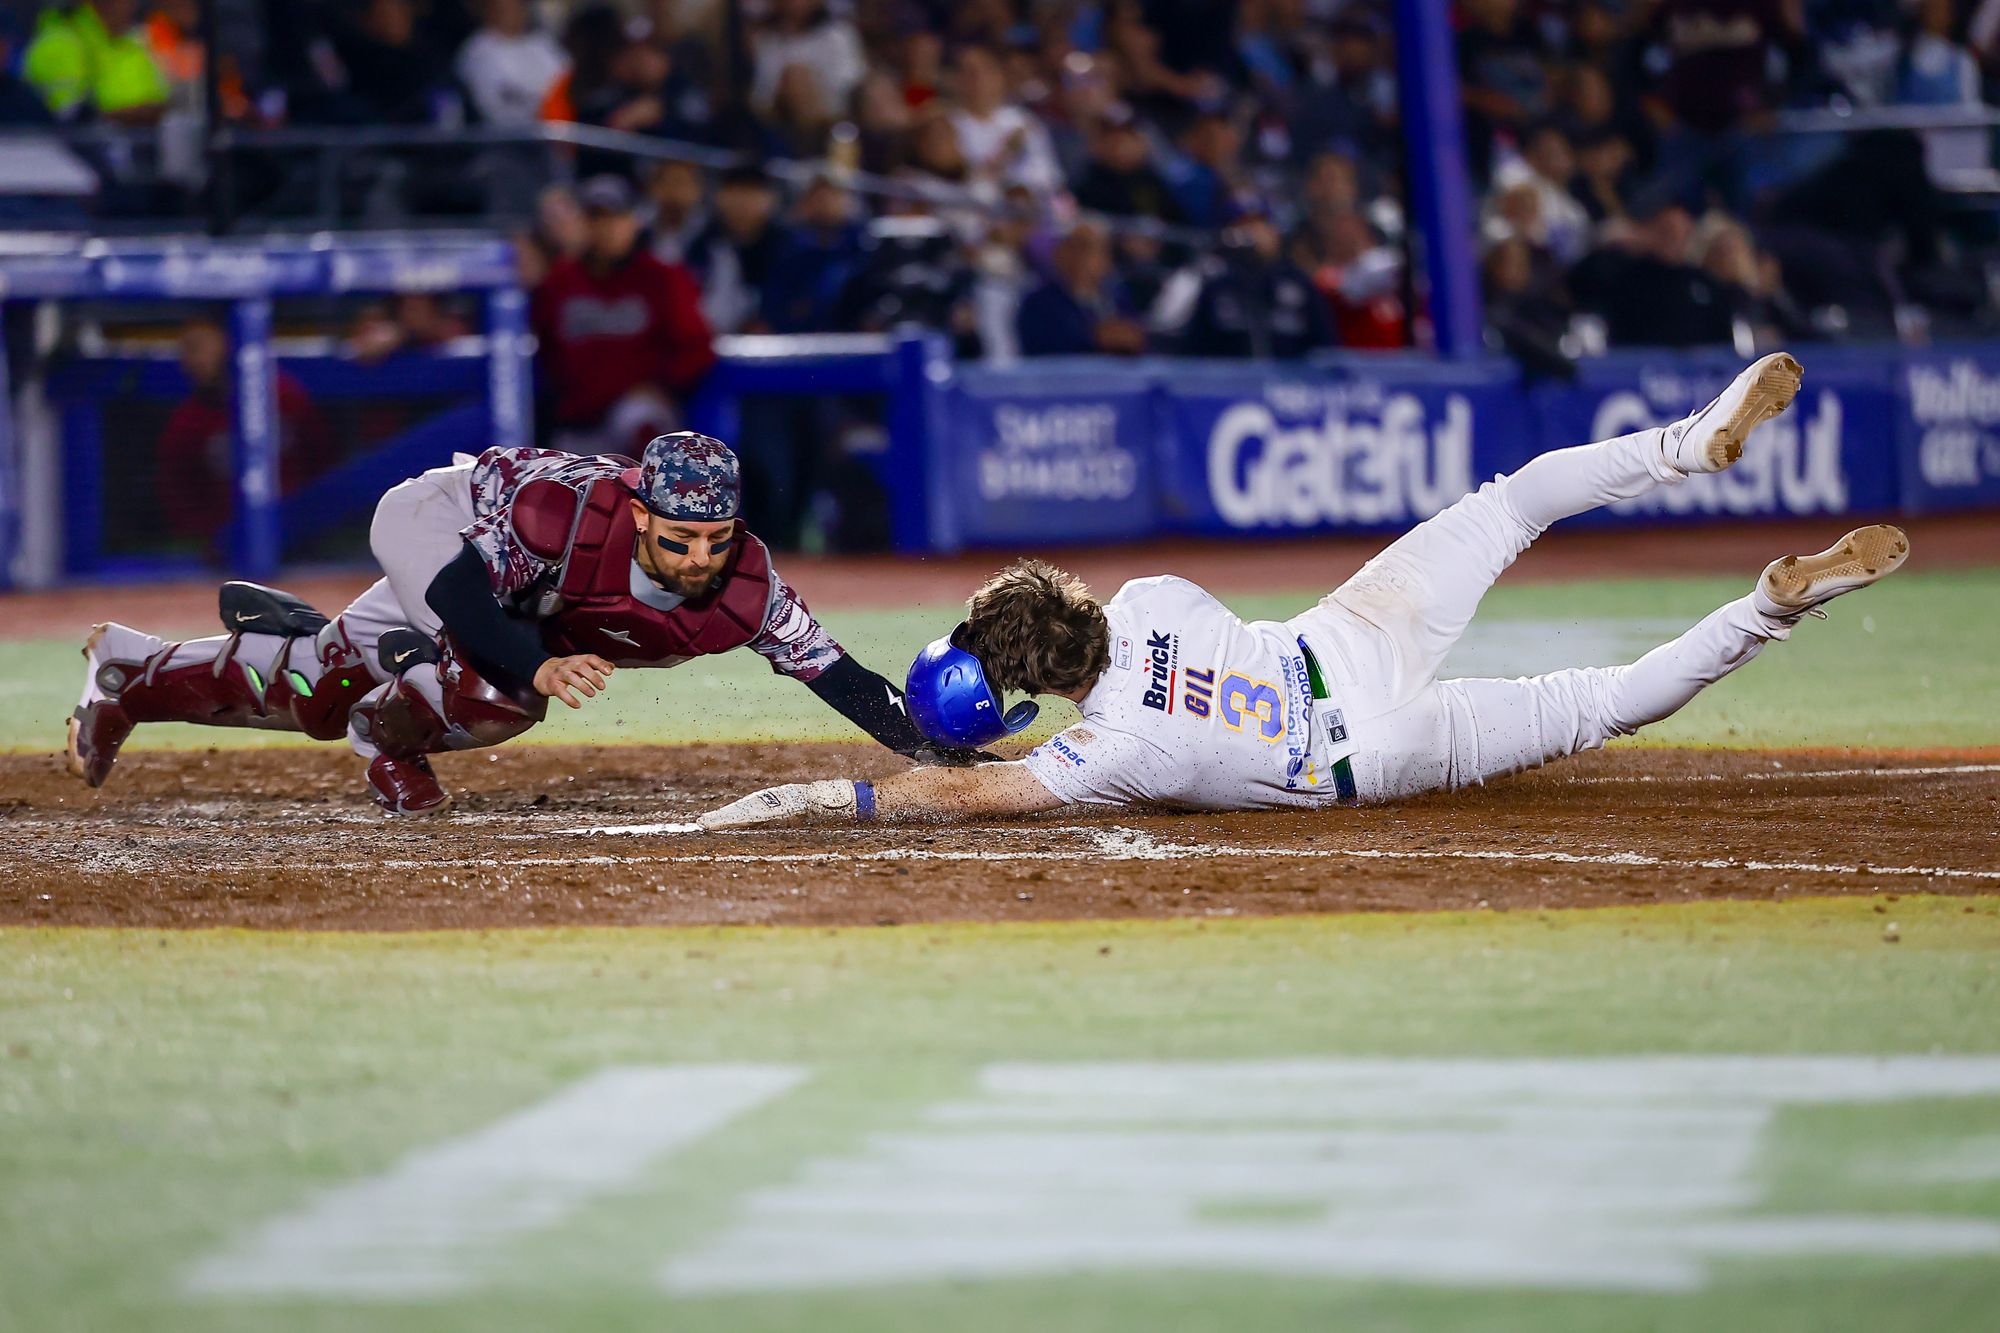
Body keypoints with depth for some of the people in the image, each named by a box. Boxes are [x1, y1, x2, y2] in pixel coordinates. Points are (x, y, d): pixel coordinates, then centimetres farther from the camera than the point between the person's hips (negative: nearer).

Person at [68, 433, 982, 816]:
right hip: (435, 524, -5)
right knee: (503, 691, -31)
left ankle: (136, 673, 39)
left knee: (319, 689, 16)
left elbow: (830, 669, -32)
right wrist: (539, 666, -52)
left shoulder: (743, 588, -31)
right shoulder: (572, 508, -44)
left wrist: (934, 748, -44)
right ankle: (389, 736, 3)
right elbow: (462, 583, -37)